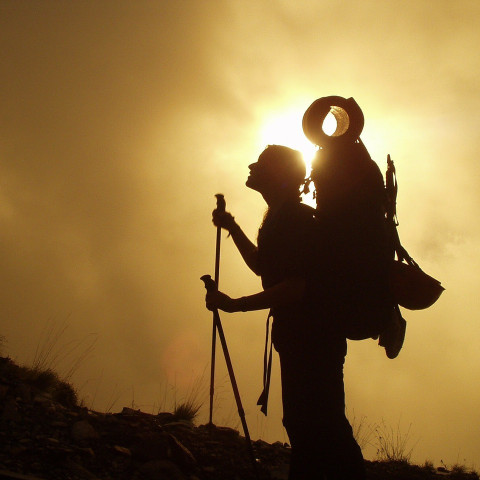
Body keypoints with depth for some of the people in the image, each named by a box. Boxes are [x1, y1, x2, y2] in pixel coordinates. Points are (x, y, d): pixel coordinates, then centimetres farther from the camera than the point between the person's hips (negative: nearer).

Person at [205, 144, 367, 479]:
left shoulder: (296, 218, -14)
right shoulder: (280, 218, 18)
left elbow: (296, 286, -24)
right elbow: (262, 266, 33)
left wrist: (235, 305, -22)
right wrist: (233, 228, 26)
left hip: (313, 335, -11)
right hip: (300, 337, 11)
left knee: (316, 424, -13)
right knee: (302, 422, 13)